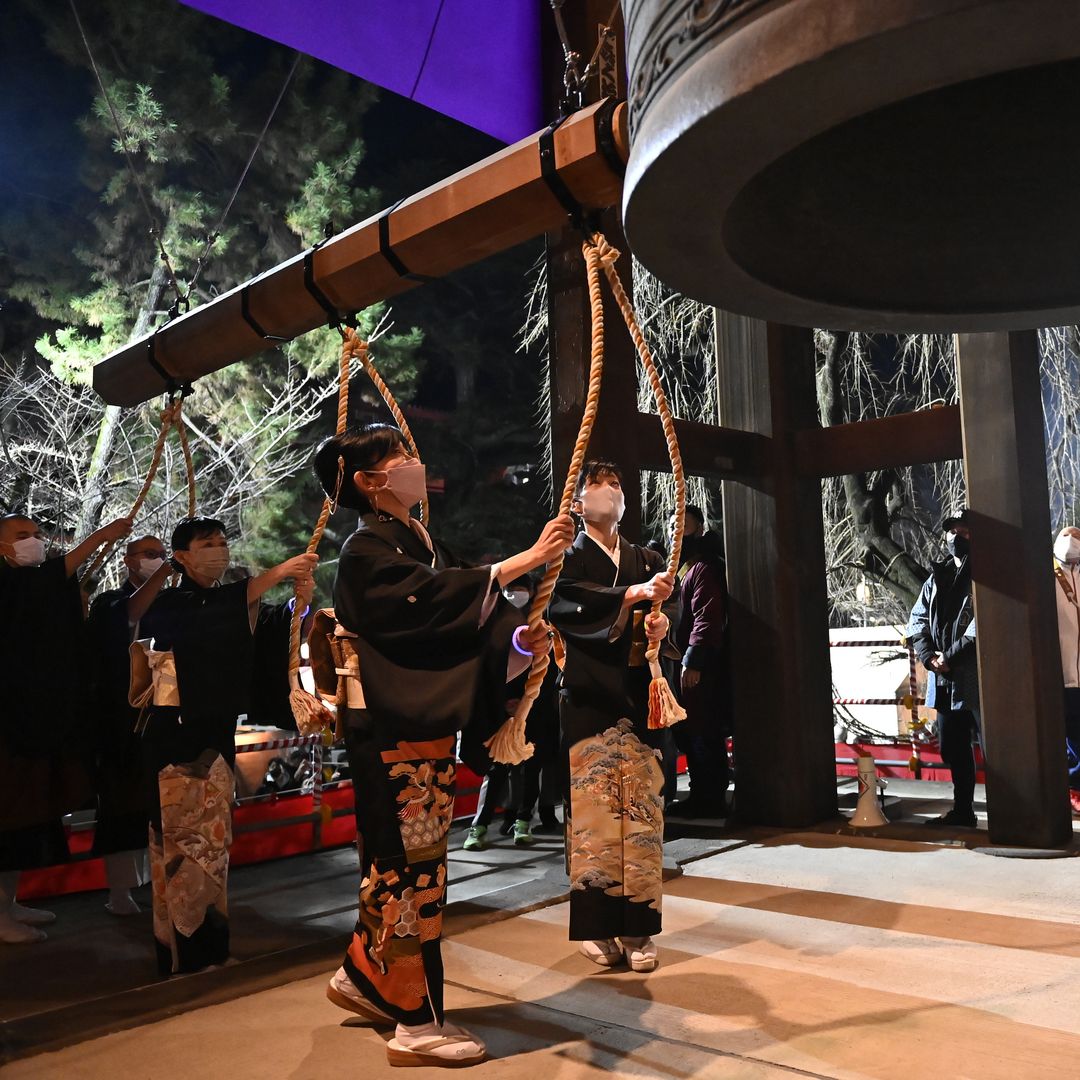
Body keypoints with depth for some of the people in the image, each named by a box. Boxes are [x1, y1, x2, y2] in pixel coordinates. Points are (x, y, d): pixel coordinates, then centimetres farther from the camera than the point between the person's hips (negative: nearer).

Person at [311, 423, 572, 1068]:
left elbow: (468, 616, 7)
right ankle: (418, 1023, 9)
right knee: (412, 859, -2)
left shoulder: (424, 541, 14)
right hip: (391, 728, -8)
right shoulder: (369, 550, -12)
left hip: (429, 723, 9)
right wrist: (526, 560, -31)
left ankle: (365, 976, 34)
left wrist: (520, 634, -13)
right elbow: (436, 596, -28)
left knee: (403, 856, 16)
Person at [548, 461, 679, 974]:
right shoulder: (567, 557, 7)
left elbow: (672, 601, 2)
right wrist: (635, 594, -24)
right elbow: (566, 602, -14)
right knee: (593, 806, -6)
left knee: (642, 807, -1)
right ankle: (597, 925, 3)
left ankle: (637, 928, 6)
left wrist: (663, 619, -22)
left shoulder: (647, 560, 19)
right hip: (589, 697, -3)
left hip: (637, 696, 3)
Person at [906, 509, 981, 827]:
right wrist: (929, 657, -3)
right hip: (943, 680, 7)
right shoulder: (937, 578, 17)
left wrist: (951, 657, -15)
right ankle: (963, 811, 25)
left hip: (975, 677, -6)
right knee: (953, 749, 14)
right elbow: (916, 620, 13)